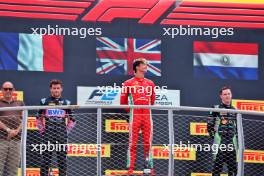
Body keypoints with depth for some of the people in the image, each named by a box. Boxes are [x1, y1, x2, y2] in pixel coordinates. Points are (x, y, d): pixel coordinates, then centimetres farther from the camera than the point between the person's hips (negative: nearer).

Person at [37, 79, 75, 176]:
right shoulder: (45, 101, 5)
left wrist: (66, 130, 6)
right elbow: (39, 118, 12)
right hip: (48, 134, -1)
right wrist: (42, 130, 5)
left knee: (62, 159, 3)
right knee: (46, 158, -2)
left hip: (62, 135, 1)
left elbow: (71, 120, 15)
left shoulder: (66, 102, 8)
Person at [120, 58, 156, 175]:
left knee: (148, 143, 4)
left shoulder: (150, 83, 13)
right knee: (133, 143, -3)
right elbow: (123, 101, 5)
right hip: (134, 116, -3)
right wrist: (131, 110, 8)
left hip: (147, 116, 3)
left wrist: (146, 109, 14)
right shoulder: (128, 83, 1)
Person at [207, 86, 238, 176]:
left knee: (232, 164, 5)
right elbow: (210, 125, -1)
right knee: (218, 163, -6)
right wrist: (213, 136, -5)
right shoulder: (216, 109, 0)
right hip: (220, 141, -5)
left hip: (232, 141, 5)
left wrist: (236, 137, 13)